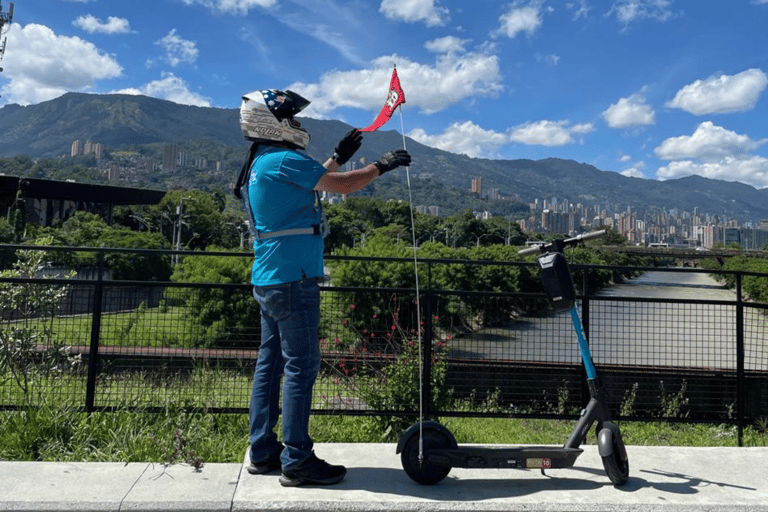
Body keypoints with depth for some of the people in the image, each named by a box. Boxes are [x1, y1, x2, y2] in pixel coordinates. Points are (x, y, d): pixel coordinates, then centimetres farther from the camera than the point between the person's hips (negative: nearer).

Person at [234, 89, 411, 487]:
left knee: (270, 363, 12)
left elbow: (314, 182, 29)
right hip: (292, 279, -10)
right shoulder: (282, 160, -13)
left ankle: (262, 452, 21)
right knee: (300, 366, -5)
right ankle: (296, 461, 2)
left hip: (268, 280, 10)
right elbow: (341, 186, -11)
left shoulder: (260, 164, 17)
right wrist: (381, 166, 3)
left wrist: (338, 157, 28)